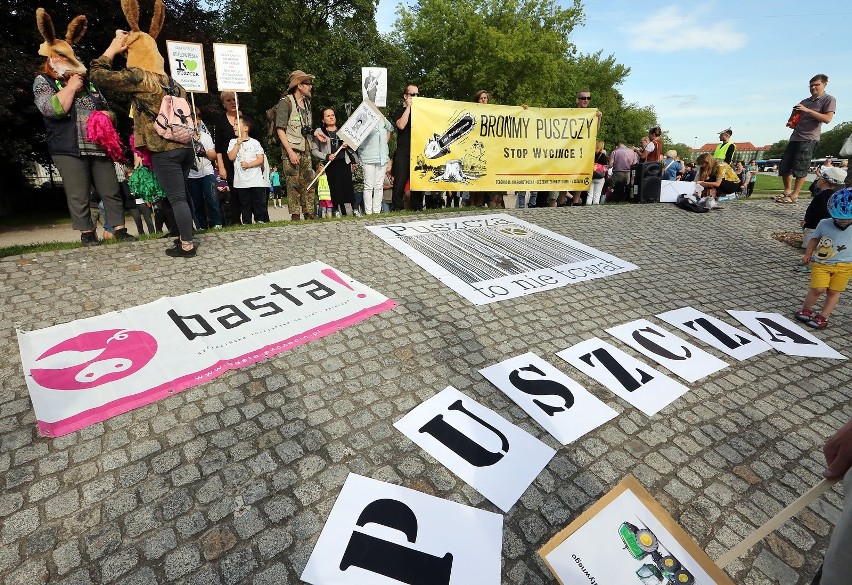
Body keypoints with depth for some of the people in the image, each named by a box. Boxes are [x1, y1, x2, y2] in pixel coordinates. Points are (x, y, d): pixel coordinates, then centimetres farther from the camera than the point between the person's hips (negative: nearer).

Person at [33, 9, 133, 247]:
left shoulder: (87, 80, 20)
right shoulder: (43, 81, 4)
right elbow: (52, 109, -13)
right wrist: (70, 88, -8)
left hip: (98, 145, 4)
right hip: (69, 149, -4)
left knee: (111, 190, 2)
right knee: (78, 196, -2)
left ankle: (119, 228, 7)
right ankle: (87, 232, 7)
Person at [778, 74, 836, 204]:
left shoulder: (829, 99, 3)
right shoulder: (805, 101, 20)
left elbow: (827, 118, -9)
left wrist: (808, 110, -15)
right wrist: (791, 122, 5)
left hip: (809, 139, -6)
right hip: (795, 138, 7)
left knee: (800, 169, -10)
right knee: (784, 166, 3)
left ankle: (794, 196, -8)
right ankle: (787, 191, 14)